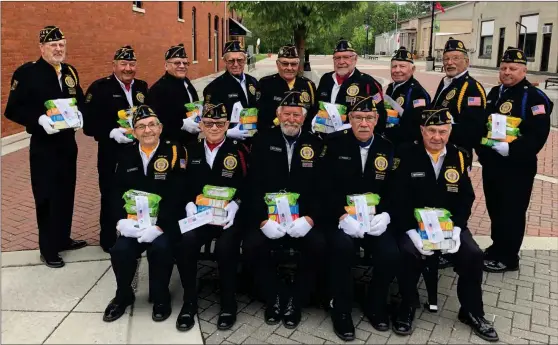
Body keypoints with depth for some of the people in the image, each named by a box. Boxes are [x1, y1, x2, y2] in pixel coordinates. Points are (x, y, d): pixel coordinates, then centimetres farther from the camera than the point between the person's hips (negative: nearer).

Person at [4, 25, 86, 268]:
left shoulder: (70, 72, 8)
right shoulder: (26, 72, -10)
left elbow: (79, 100, 16)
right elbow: (13, 110, -12)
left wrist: (80, 115, -6)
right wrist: (39, 119, -26)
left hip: (68, 143, 6)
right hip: (43, 146, -6)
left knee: (66, 193, 15)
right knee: (47, 196, 1)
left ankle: (63, 239, 32)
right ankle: (48, 250, 15)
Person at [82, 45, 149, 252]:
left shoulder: (142, 87, 9)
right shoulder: (99, 87, -6)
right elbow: (89, 124, -11)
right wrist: (112, 132, -23)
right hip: (111, 154, -4)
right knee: (111, 196, 7)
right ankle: (109, 239, 24)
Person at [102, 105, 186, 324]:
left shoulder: (174, 151, -7)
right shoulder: (126, 154, 8)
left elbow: (178, 194, -15)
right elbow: (116, 192, 5)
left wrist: (159, 225, -23)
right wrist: (122, 220, -13)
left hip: (166, 223, -3)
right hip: (134, 222, 4)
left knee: (160, 248, -30)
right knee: (120, 251, -20)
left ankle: (160, 297, -1)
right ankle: (123, 295, 12)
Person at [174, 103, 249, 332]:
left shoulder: (238, 150, 4)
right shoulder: (191, 150, 12)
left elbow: (247, 186, 0)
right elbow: (183, 186, 11)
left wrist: (234, 205, -17)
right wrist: (189, 204, -9)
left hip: (229, 215, -2)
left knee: (226, 246, -31)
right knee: (185, 242, -28)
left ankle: (228, 302, -6)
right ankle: (189, 301, -8)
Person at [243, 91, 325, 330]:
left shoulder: (316, 144, 6)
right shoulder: (263, 142, 6)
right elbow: (254, 186, -2)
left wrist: (310, 218, -17)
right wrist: (263, 219, -17)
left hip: (304, 217, 0)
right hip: (268, 216, 0)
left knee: (318, 246, -27)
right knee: (252, 245, -26)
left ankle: (295, 301, -3)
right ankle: (274, 299, 0)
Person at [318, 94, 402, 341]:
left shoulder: (388, 149, 6)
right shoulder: (334, 143, -1)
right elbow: (325, 187, -8)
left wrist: (385, 215, -15)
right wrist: (342, 216, -22)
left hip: (375, 218, 3)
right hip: (340, 217, -2)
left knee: (391, 255, -23)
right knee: (342, 246, -33)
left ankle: (375, 305, 8)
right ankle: (341, 310, -9)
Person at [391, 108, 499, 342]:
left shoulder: (459, 156, 4)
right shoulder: (406, 154, -8)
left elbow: (466, 198, 3)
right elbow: (399, 198, -11)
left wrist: (456, 229, -13)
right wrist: (412, 232, -22)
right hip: (412, 223, -3)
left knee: (473, 255, -16)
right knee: (409, 253, -30)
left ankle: (472, 312, 10)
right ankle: (407, 306, -2)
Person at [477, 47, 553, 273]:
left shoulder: (535, 98, -12)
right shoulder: (494, 93, 12)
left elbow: (538, 135, -20)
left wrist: (510, 149, -29)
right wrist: (480, 143, 2)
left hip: (517, 168, -7)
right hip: (491, 164, 7)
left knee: (511, 213, 3)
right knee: (495, 209, 18)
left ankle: (507, 258, 17)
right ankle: (497, 248, 35)